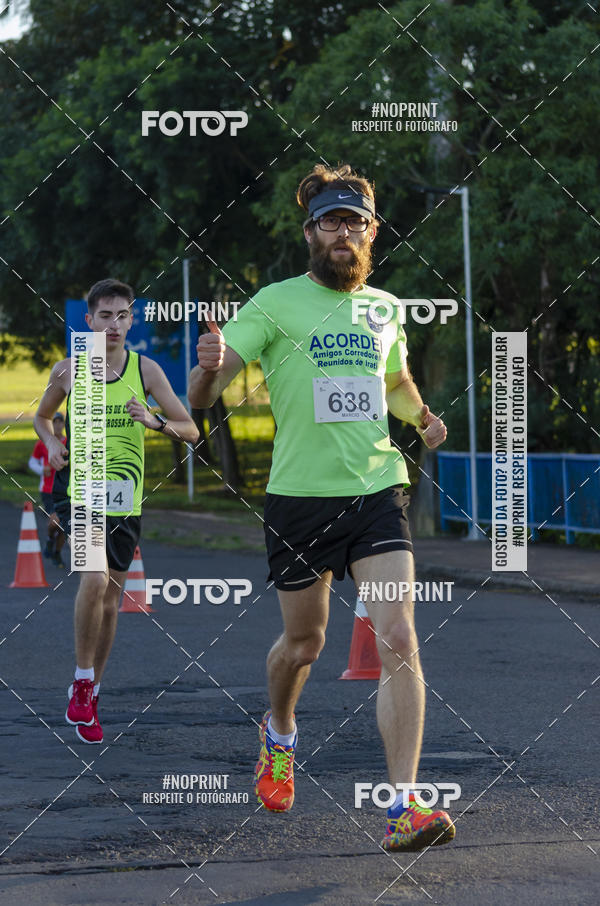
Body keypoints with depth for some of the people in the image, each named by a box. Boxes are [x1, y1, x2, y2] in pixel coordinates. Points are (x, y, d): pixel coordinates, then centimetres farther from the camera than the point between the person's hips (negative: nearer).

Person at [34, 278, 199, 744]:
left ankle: (90, 695, 26)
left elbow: (191, 430, 1)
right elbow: (42, 416, 19)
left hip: (126, 498, 3)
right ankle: (82, 678, -10)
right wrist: (52, 443, -2)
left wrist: (156, 422, -18)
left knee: (110, 598, 10)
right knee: (95, 578, -26)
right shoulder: (68, 370, 0)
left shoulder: (145, 370, 0)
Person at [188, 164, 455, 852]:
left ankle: (403, 807, -17)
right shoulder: (276, 304, -3)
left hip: (378, 492, 2)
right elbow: (201, 395, -9)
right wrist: (211, 364, -32)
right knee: (303, 643, 12)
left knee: (398, 640, -14)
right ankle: (279, 735, 47)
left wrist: (422, 417, 10)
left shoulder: (385, 309, 11)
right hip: (299, 495, -2)